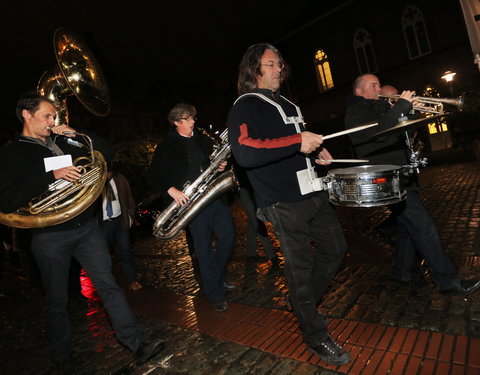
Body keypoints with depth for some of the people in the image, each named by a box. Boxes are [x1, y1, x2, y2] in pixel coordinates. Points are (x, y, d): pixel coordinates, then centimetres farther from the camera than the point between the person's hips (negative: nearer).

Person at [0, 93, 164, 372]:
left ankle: (138, 345, 9)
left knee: (109, 285, 3)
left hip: (87, 227, 3)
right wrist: (51, 176, -23)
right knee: (57, 301, 12)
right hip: (50, 237, -3)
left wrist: (77, 135, 0)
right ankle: (63, 358, 34)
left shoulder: (62, 142, 12)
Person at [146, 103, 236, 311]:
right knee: (204, 249, 2)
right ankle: (214, 294, 18)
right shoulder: (167, 147, 0)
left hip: (214, 196, 6)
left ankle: (217, 279, 32)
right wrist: (170, 190, -17)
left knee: (228, 238, 8)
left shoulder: (201, 139, 15)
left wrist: (220, 166, 3)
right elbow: (152, 176, -3)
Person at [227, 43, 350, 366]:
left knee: (336, 248, 18)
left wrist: (316, 150, 14)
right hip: (284, 203, -9)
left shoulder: (286, 103, 19)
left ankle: (307, 304, 39)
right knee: (301, 266, 2)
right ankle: (316, 336, 25)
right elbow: (245, 153, -26)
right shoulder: (245, 107, -9)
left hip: (313, 193, 9)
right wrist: (297, 142, -28)